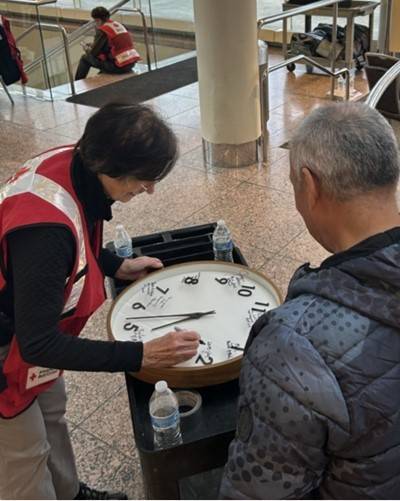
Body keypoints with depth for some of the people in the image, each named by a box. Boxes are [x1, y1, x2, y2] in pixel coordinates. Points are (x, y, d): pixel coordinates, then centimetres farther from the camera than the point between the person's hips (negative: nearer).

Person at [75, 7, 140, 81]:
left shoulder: (102, 30, -10)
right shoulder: (118, 25, 15)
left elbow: (94, 53, -8)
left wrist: (87, 49, 15)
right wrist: (93, 46, 27)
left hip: (119, 67, -8)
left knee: (85, 58, 10)